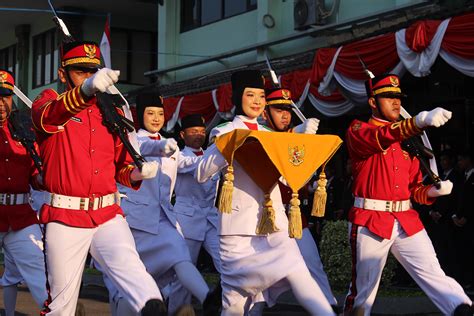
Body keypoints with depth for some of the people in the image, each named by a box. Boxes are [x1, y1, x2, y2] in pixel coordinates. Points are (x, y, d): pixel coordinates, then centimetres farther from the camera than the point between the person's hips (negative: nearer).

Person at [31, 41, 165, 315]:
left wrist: (135, 173, -3)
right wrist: (85, 90, -46)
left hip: (108, 215, 3)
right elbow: (50, 116, -25)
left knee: (129, 265, -24)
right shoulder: (48, 101, 2)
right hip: (64, 217, -3)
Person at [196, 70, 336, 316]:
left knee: (298, 275, -14)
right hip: (240, 223, -3)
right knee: (236, 295, 1)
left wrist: (304, 134, 6)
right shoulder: (225, 133, 2)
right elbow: (201, 173, -9)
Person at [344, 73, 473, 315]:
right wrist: (421, 120, -41)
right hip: (371, 221, -4)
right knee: (363, 287, 3)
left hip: (407, 221, 4)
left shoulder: (407, 140, 18)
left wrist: (434, 191, -5)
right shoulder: (358, 130, 1)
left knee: (434, 275, -10)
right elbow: (381, 138, -24)